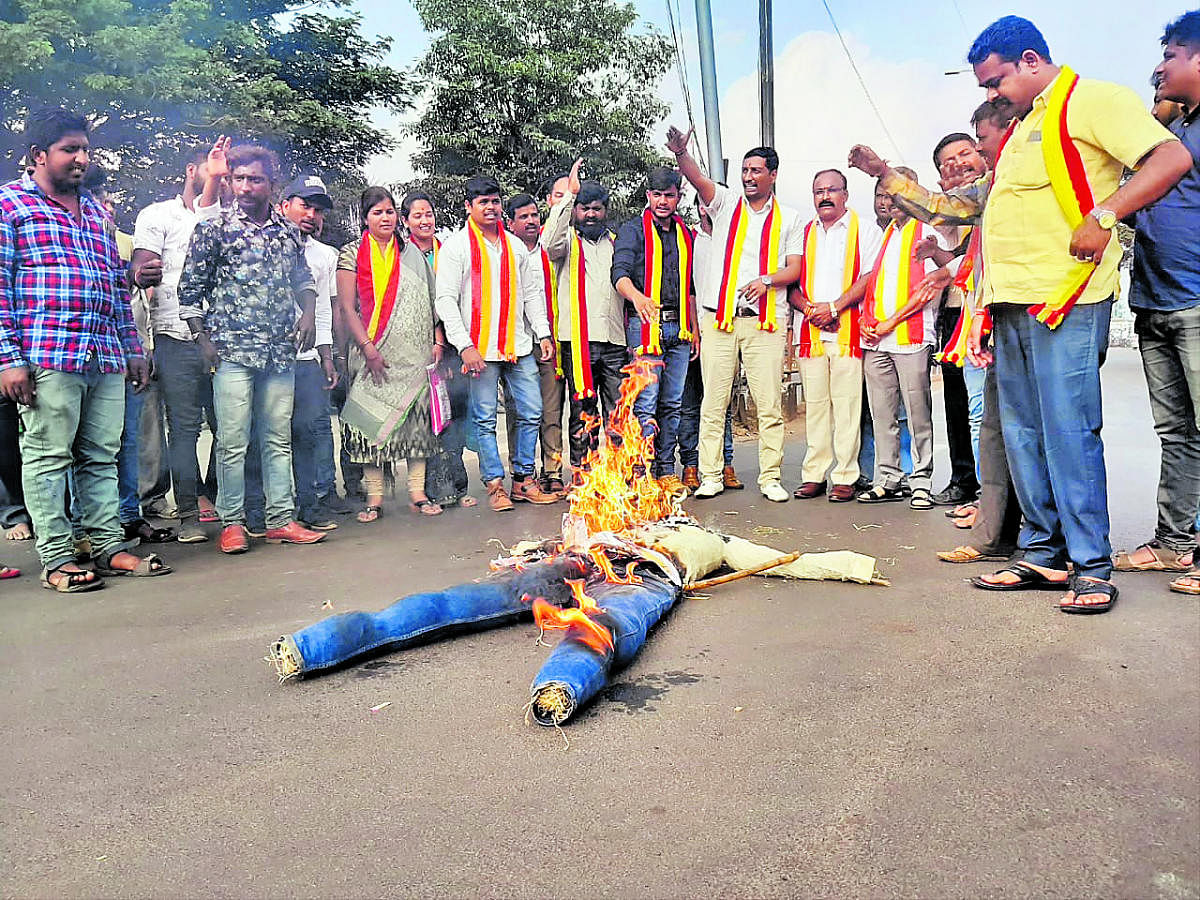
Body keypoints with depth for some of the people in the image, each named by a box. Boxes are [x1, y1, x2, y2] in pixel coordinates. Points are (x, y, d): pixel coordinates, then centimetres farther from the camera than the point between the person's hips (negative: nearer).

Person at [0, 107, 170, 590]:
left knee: (101, 457, 8)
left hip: (106, 358, 6)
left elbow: (119, 285, 23)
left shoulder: (97, 211, 22)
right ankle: (56, 559, 4)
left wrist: (133, 350, 18)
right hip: (47, 357, -6)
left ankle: (110, 547, 14)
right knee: (48, 457, -1)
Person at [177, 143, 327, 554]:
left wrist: (308, 313, 6)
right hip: (232, 351, -3)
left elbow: (303, 278, 25)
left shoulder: (289, 231, 12)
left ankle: (282, 519, 14)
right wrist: (204, 340, -4)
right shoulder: (213, 230, 2)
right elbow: (189, 289, 3)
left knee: (278, 438, 7)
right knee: (232, 441, -3)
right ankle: (232, 524, 7)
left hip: (280, 351, 4)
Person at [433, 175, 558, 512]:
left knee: (531, 413, 3)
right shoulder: (456, 246, 2)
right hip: (481, 349, -4)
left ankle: (524, 479, 15)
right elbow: (446, 299, -5)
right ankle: (495, 484, 9)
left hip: (519, 346, 5)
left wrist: (544, 334, 7)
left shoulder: (514, 245, 17)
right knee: (485, 419, 0)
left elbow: (532, 292, 18)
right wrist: (464, 346, -14)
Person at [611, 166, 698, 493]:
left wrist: (694, 328, 17)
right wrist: (637, 296, -36)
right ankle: (643, 473, -4)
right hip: (646, 324, -5)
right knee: (646, 401, -9)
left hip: (679, 327, 6)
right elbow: (620, 273, -15)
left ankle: (666, 471, 15)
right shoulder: (633, 230, 2)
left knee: (672, 403, 8)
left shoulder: (686, 233, 19)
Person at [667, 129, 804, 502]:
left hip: (765, 320, 0)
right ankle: (710, 476, 7)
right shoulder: (726, 203, 11)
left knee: (770, 403, -1)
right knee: (713, 401, 0)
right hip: (719, 317, 0)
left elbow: (794, 269, 5)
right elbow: (698, 179, -7)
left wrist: (766, 280, -15)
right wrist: (680, 153, -27)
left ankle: (770, 477, 7)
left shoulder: (789, 219, 13)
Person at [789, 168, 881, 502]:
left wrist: (834, 307, -13)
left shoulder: (864, 231, 7)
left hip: (848, 331, -4)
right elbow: (791, 283, 13)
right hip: (810, 332, 4)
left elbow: (869, 278, -5)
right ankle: (814, 475, 9)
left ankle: (845, 477, -1)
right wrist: (810, 309, -5)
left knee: (846, 405, -6)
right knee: (814, 405, 4)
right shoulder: (804, 233, 19)